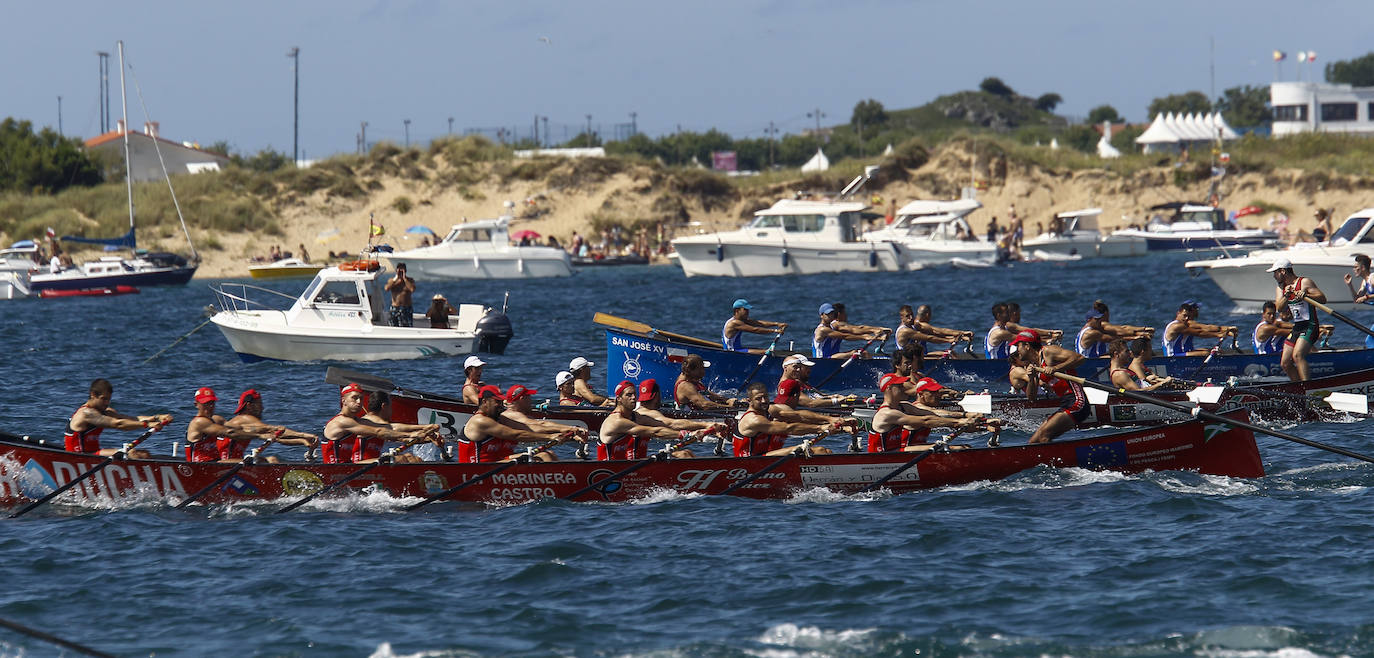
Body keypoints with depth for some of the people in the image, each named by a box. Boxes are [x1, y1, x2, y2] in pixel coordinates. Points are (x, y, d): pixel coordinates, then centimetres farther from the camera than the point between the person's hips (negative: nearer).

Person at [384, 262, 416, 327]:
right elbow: (387, 288, -12)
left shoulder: (410, 280, 4)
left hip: (407, 309, -2)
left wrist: (404, 278, -11)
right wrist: (396, 278, -9)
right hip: (394, 308, 2)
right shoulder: (392, 280, 7)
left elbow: (412, 289, -16)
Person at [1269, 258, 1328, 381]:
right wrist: (1286, 296, -19)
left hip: (1309, 326, -8)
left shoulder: (1305, 282, -6)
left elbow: (1323, 299, -14)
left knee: (1297, 355, -28)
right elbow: (1279, 308, -1)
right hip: (1296, 328, 8)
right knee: (1285, 364, 1)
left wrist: (1305, 295, -29)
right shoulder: (1280, 288, 13)